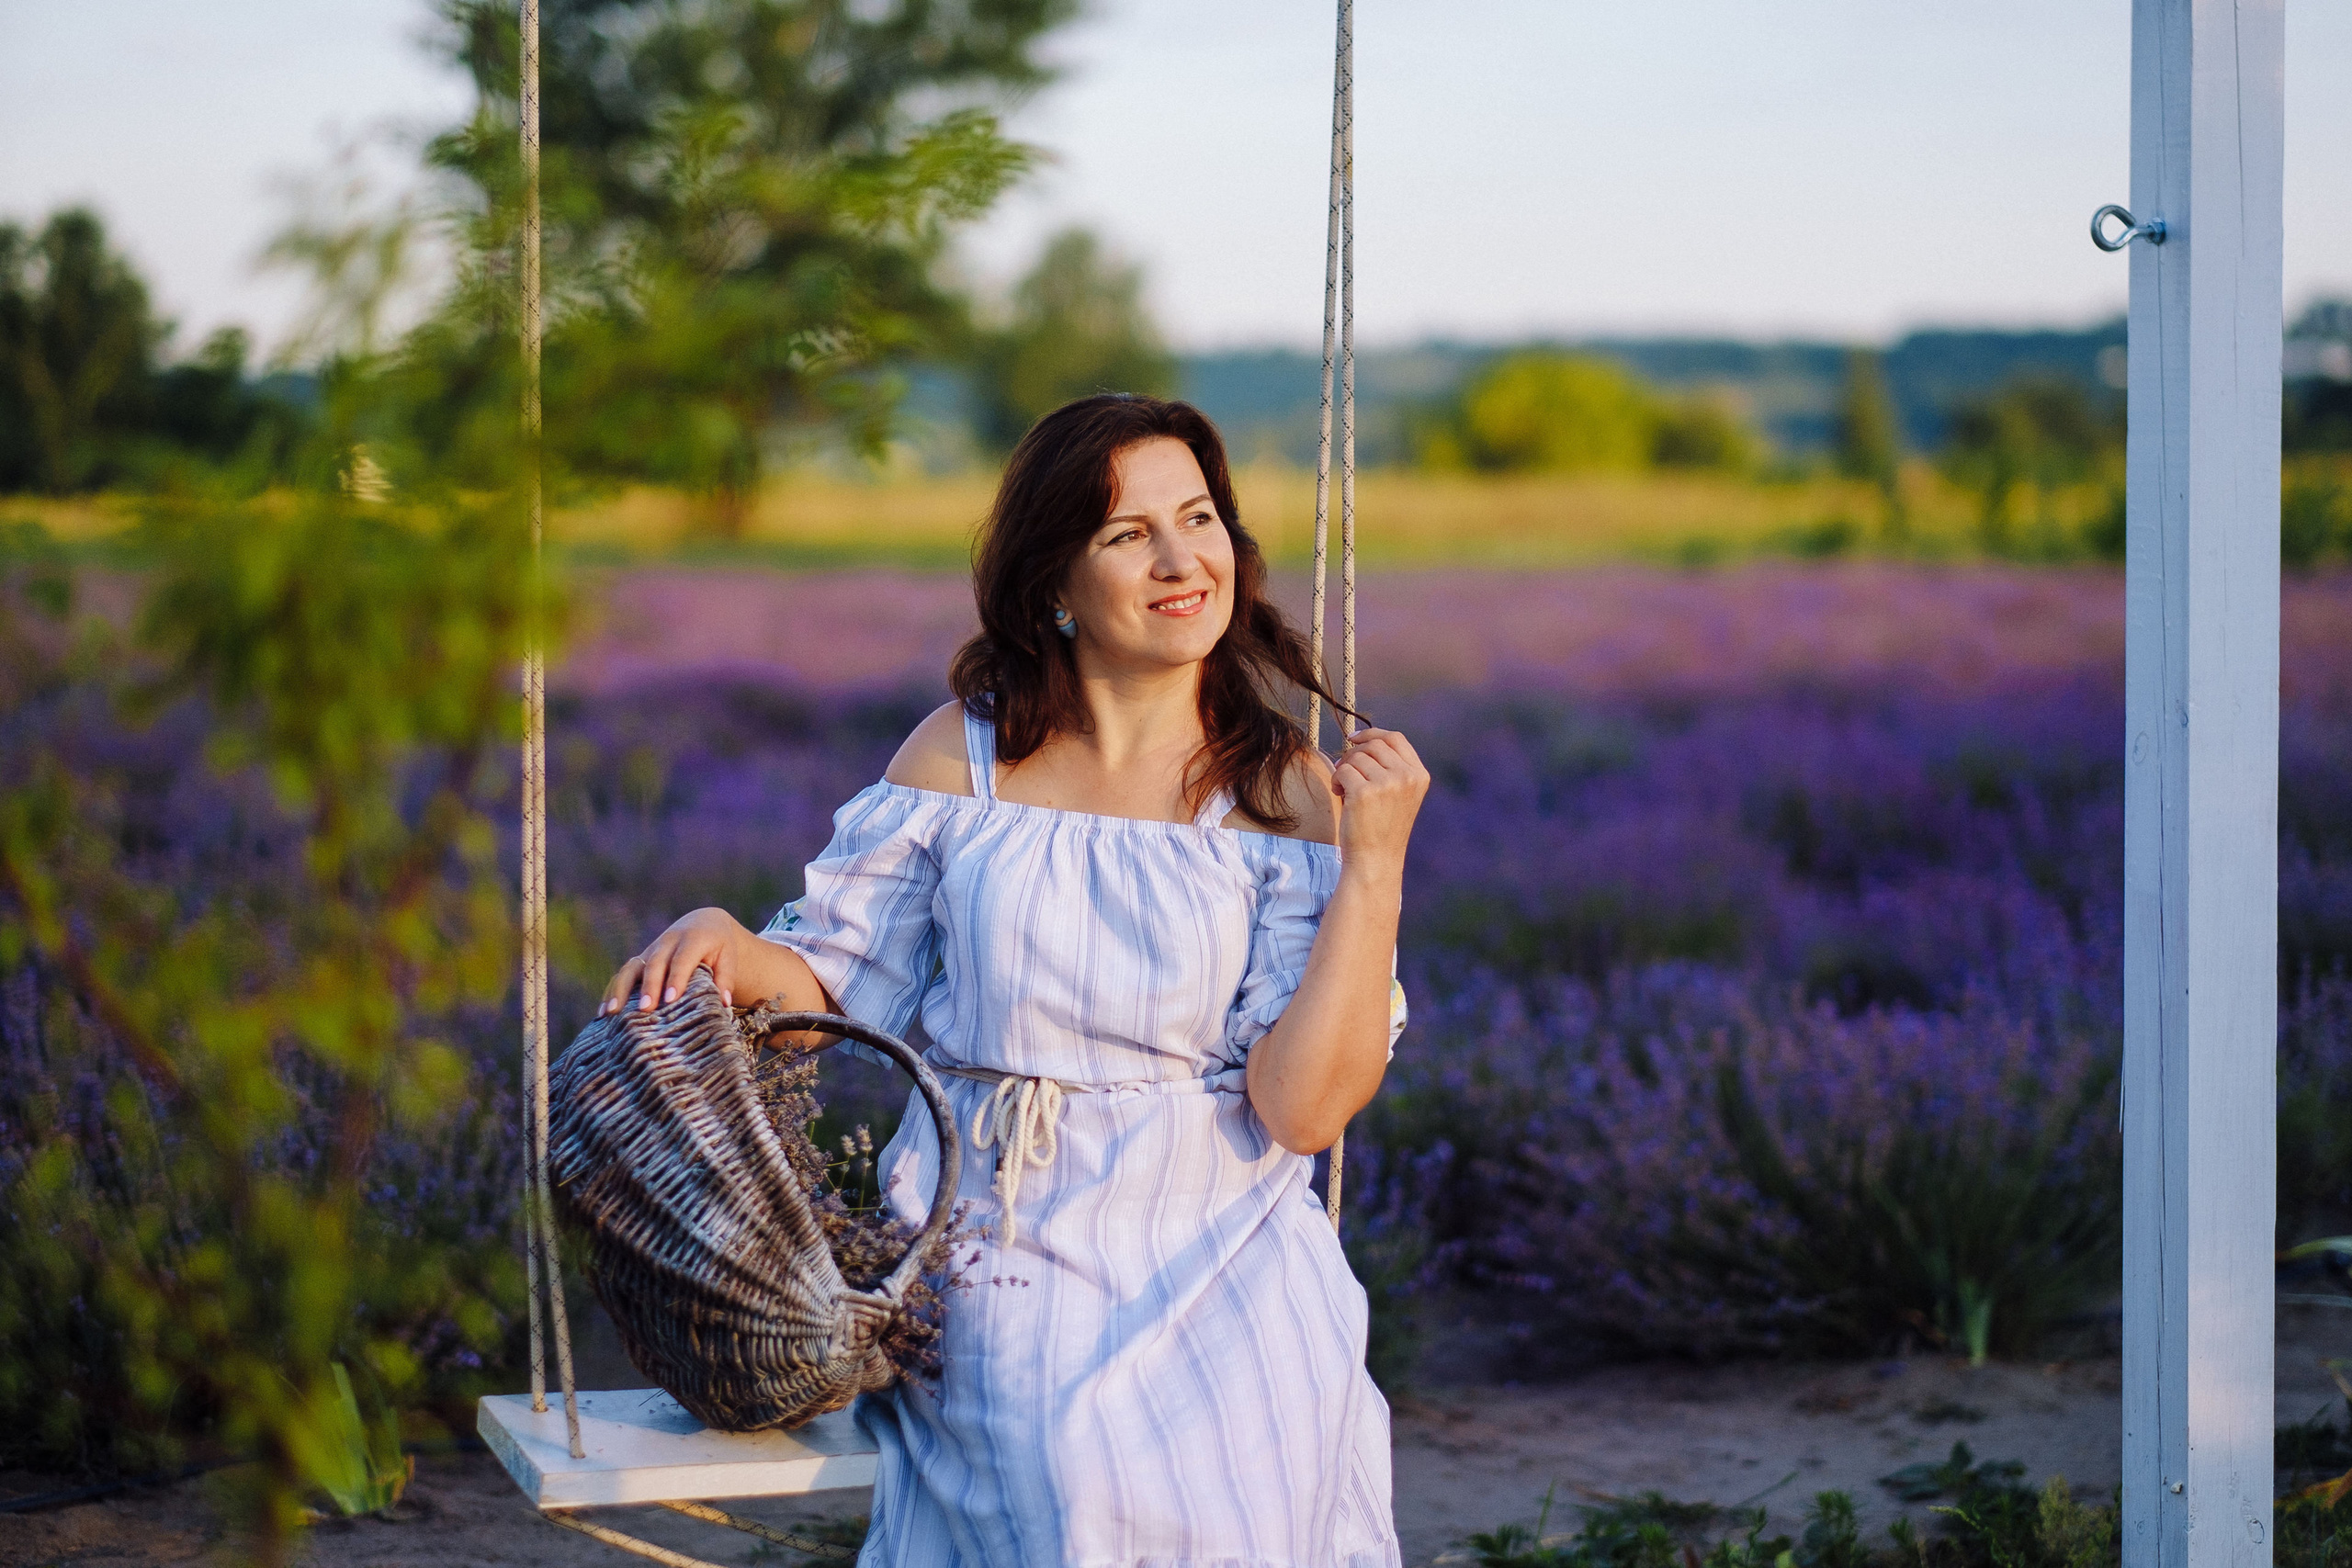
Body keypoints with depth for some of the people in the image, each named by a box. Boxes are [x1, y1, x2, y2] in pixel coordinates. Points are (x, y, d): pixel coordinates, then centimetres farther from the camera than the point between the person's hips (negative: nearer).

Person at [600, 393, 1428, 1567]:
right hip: (996, 1252, 0)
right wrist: (731, 946, -9)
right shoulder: (964, 753, 6)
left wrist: (1374, 866, -11)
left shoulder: (1287, 794, 2)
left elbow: (1304, 1109, -6)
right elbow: (846, 984, 11)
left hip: (1218, 1262, 0)